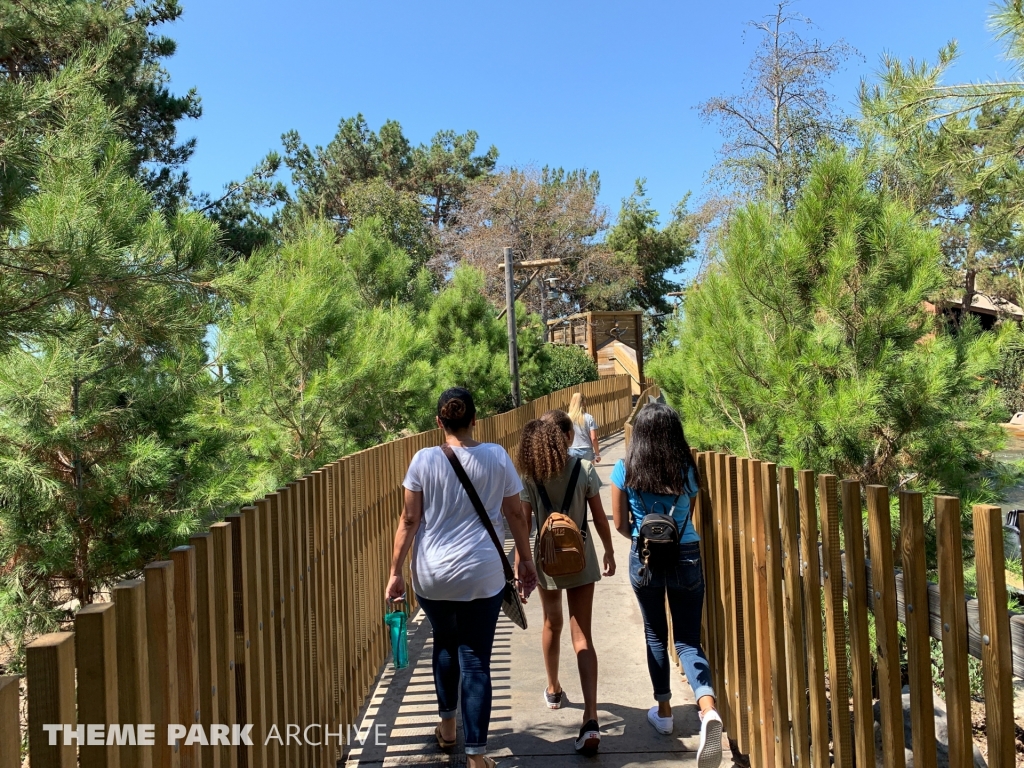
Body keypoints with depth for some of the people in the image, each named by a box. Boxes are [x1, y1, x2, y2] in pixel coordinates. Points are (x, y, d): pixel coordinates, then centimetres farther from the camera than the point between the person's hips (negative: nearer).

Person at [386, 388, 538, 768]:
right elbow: (516, 515, 3)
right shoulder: (497, 457, -4)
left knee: (444, 643, 25)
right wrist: (525, 559, 15)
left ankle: (447, 728, 40)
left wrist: (396, 571, 3)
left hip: (431, 576, 1)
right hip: (481, 576, -1)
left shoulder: (424, 460, -6)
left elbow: (409, 520, -5)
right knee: (475, 660, 7)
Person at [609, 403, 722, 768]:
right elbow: (689, 515, 10)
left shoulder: (624, 470, -8)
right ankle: (708, 709, -15)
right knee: (688, 639, 8)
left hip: (645, 559, -1)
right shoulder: (687, 469, -3)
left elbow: (620, 524, -2)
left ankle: (664, 710, 31)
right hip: (686, 557, 1)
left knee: (656, 635, 19)